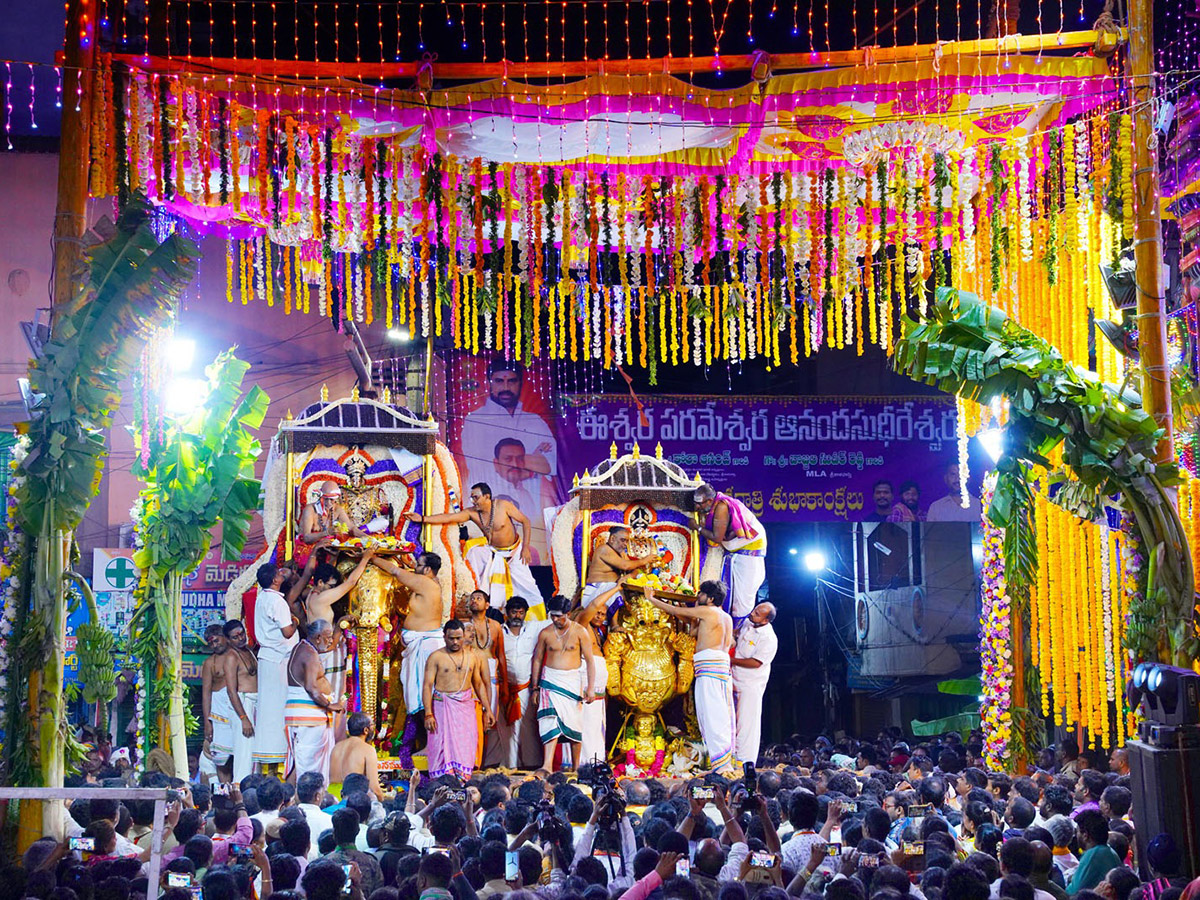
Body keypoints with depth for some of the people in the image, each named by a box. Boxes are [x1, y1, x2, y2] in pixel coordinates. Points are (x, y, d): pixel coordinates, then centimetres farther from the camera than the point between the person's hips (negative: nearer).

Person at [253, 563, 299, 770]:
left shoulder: (262, 597, 10)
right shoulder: (277, 601, -16)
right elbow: (287, 632, -20)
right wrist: (295, 622, -1)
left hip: (266, 657, 9)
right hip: (278, 659, -9)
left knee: (265, 704, 10)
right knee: (277, 704, -5)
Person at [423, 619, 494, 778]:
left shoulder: (470, 657, 10)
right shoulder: (436, 657, -2)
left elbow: (479, 684, 17)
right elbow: (427, 686, -6)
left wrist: (487, 709, 13)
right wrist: (428, 714, -14)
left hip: (466, 706, 4)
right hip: (443, 706, -4)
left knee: (465, 747, 1)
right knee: (443, 746, -6)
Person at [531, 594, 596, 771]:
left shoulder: (579, 631, -2)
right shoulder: (545, 633, 3)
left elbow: (590, 660, -1)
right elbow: (537, 660, 12)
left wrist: (590, 688, -7)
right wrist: (535, 687, 10)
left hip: (572, 681, -1)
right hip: (550, 681, 1)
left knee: (574, 723, 2)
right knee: (550, 721, -13)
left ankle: (576, 766, 13)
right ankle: (547, 765, -20)